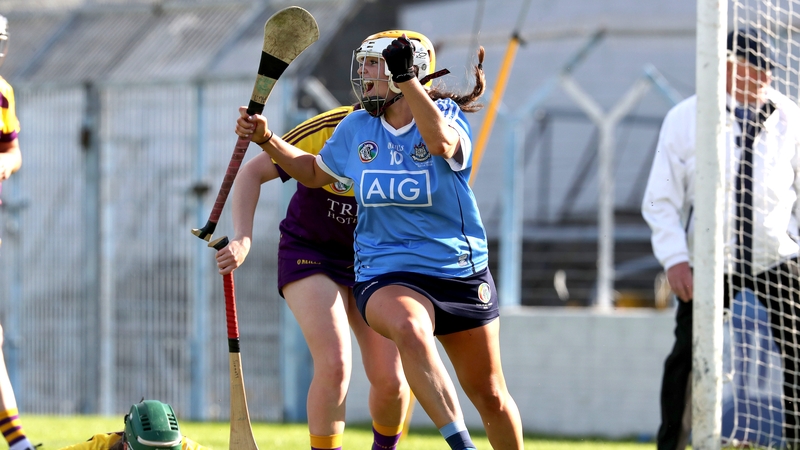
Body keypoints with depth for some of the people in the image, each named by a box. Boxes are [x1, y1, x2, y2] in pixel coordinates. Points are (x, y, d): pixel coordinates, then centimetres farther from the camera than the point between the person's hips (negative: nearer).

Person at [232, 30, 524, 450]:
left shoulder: (448, 114, -6)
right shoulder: (356, 128, 5)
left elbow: (442, 142, -31)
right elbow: (314, 172, 23)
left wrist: (405, 77, -36)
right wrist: (266, 138, 9)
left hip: (461, 273, 0)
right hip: (385, 275, 0)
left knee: (491, 398, 9)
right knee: (410, 329, -38)